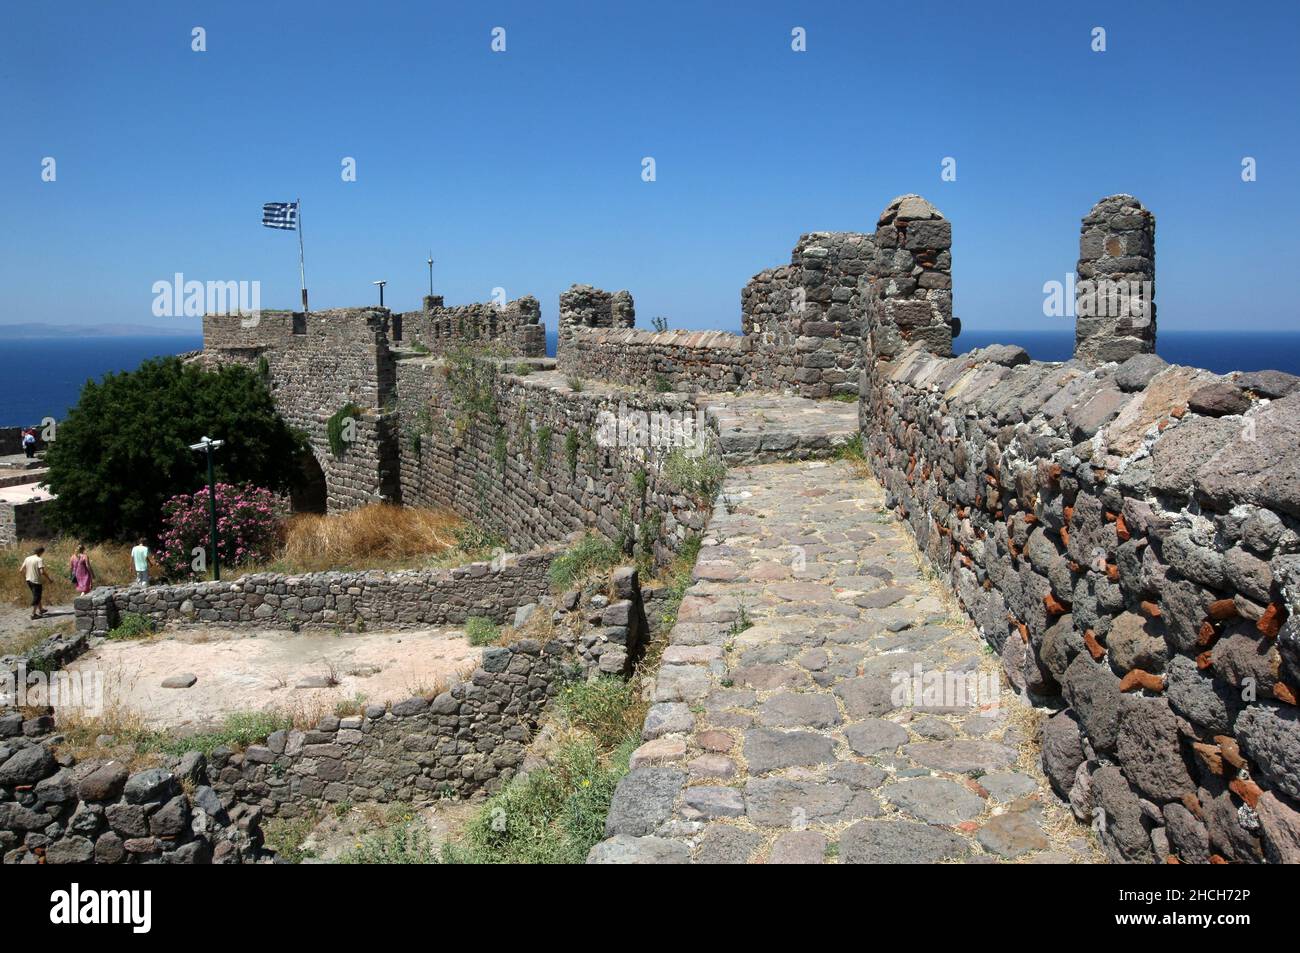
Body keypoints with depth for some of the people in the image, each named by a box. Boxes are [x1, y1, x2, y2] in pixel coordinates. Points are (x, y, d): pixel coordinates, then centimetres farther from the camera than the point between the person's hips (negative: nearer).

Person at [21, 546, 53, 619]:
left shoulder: (27, 559, 6)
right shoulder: (39, 559, -16)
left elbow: (22, 570, 8)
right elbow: (42, 572, -24)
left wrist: (25, 577, 22)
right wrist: (49, 579, -14)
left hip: (29, 580, 7)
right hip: (36, 581, -7)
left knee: (37, 596, 23)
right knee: (36, 597, 2)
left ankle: (40, 609, 35)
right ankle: (33, 614, 4)